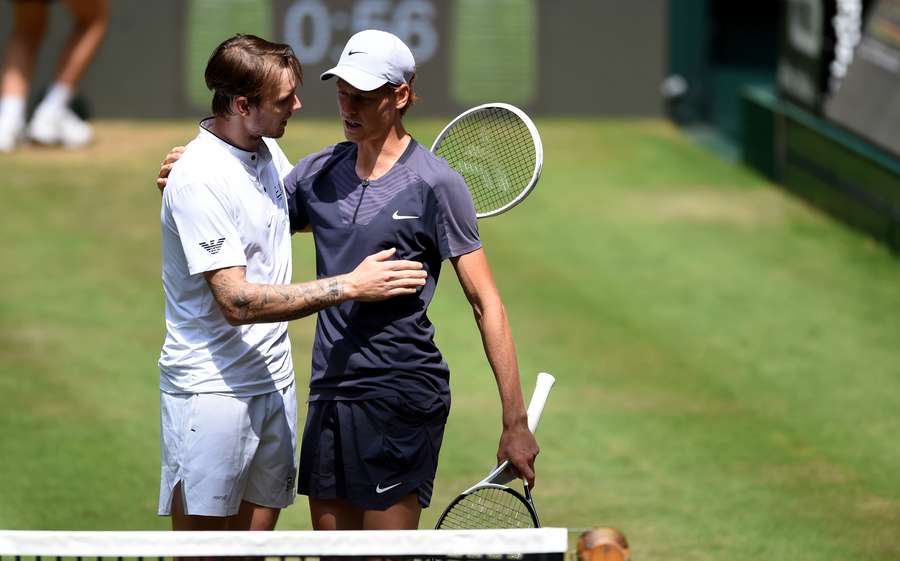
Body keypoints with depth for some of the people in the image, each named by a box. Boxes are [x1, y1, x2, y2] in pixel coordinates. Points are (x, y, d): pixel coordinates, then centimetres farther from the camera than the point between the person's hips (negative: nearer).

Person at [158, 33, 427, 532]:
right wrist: (350, 286, -27)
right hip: (211, 391, -8)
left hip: (272, 377, 8)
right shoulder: (200, 178, -20)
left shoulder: (269, 151, 6)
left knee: (254, 535, 10)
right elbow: (237, 302, -26)